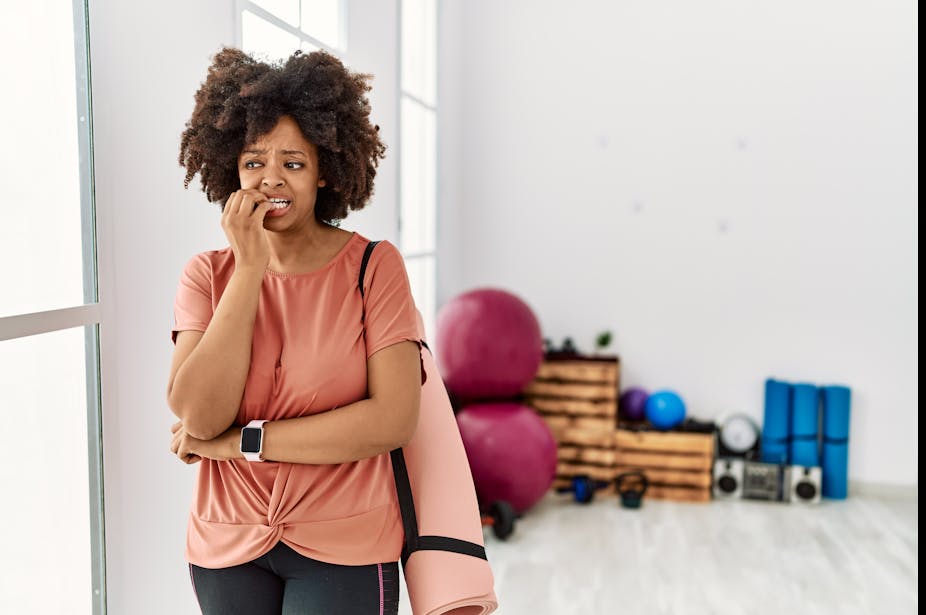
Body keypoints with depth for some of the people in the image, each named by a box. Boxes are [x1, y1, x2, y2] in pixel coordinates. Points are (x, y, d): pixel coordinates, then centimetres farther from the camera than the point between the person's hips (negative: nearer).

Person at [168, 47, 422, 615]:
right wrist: (250, 267, -18)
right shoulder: (207, 275, -1)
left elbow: (394, 420, -17)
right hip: (227, 548, 3)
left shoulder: (375, 265, -8)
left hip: (344, 550, -2)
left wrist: (240, 440, -14)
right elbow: (198, 416, -14)